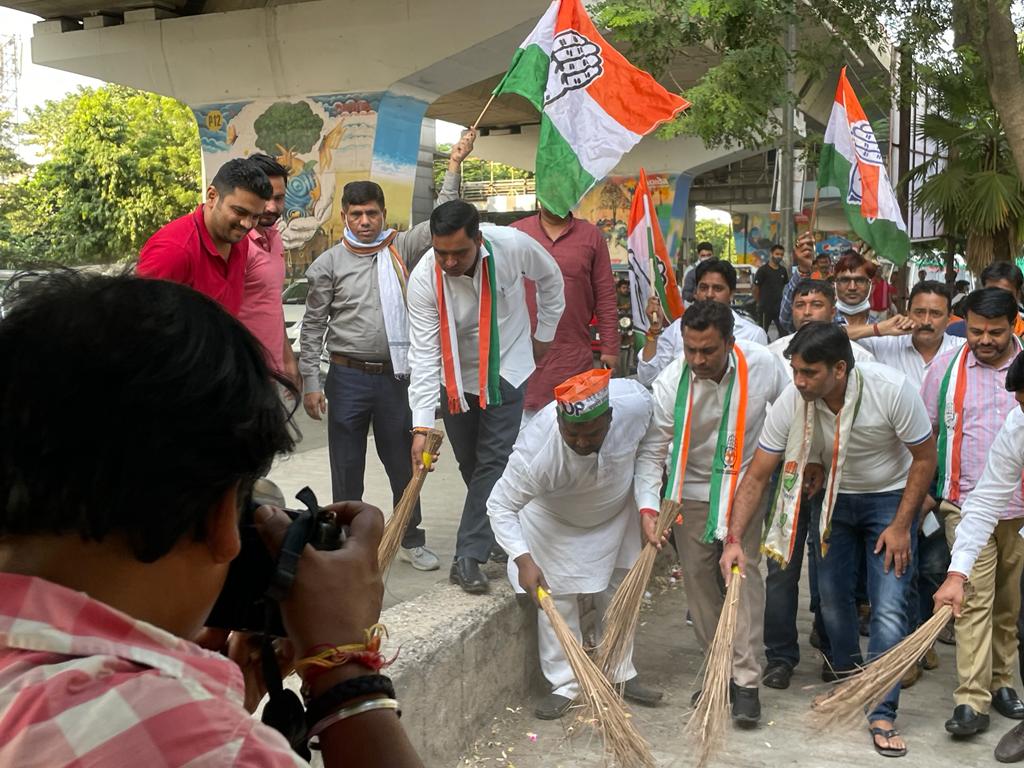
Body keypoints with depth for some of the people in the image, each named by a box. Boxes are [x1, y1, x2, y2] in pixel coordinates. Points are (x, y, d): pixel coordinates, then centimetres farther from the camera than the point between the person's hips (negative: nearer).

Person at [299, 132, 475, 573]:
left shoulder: (400, 250, 5)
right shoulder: (327, 265, -1)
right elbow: (313, 328, 0)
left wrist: (454, 165, -4)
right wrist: (310, 383, -4)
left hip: (394, 376, 2)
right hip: (347, 376, -2)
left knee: (403, 462, 12)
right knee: (347, 466, 7)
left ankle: (411, 541, 27)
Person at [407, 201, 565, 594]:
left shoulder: (513, 245, -25)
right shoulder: (424, 278, -25)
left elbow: (551, 278, -2)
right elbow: (424, 354, -26)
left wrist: (543, 336, 5)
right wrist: (421, 426, -32)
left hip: (506, 369, -1)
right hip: (455, 376, 1)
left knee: (494, 462, -9)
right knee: (471, 465, 11)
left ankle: (469, 556, -6)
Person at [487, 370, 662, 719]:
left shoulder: (636, 402, -35)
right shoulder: (536, 450, -43)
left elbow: (651, 443, -10)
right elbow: (501, 507, -31)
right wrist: (523, 559, -43)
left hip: (615, 512, 3)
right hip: (554, 519, -3)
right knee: (556, 598, -3)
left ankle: (622, 675, 29)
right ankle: (564, 684, 13)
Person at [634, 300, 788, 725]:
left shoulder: (764, 365, -19)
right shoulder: (669, 384, -20)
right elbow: (650, 451, -15)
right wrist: (648, 506, -25)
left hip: (745, 487, -1)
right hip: (691, 491, 2)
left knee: (744, 574, -12)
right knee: (697, 577, 6)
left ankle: (746, 682, -7)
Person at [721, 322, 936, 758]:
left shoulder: (891, 388, -30)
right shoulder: (791, 402, -23)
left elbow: (925, 457, -15)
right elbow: (756, 477, -18)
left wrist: (901, 526, -16)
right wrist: (734, 539, -27)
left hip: (889, 498, -3)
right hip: (834, 497, 3)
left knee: (889, 609, -10)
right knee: (832, 596, 8)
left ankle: (882, 714, 1)